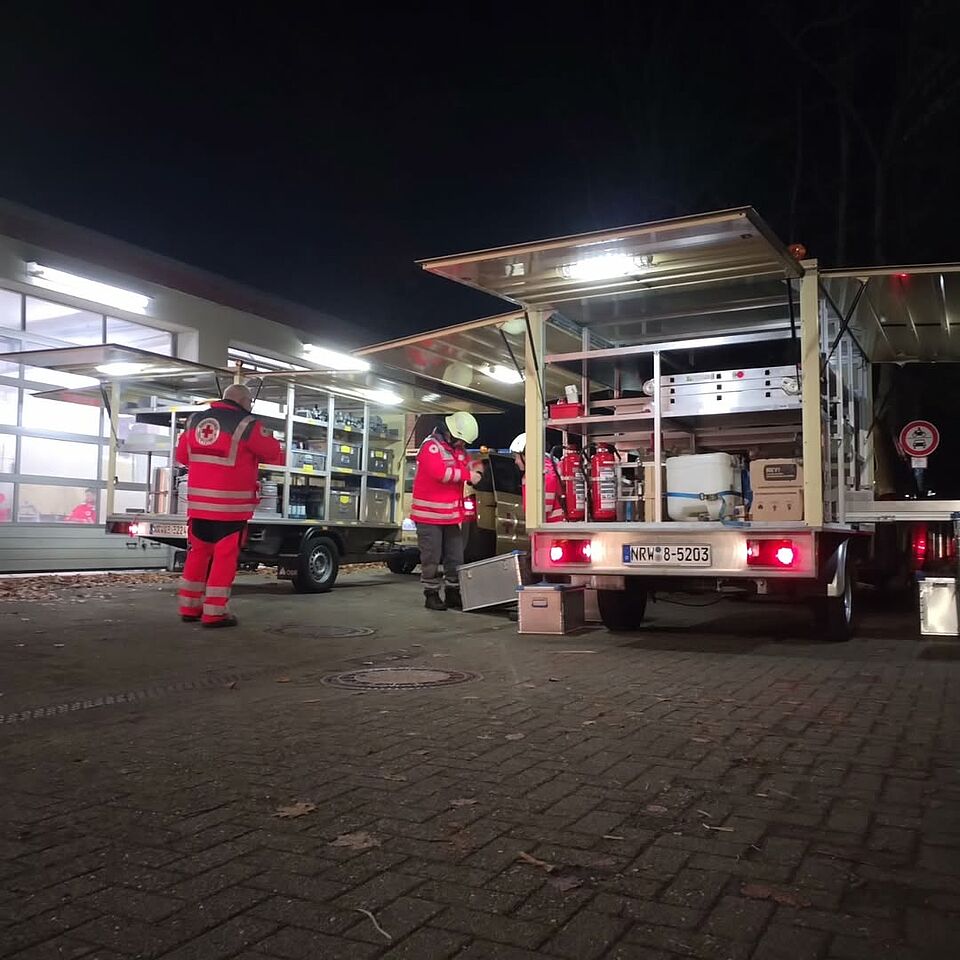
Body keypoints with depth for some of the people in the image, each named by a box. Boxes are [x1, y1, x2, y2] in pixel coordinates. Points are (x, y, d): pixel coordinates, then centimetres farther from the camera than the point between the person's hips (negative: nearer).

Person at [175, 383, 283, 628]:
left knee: (197, 552, 16)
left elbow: (182, 455, 21)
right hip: (230, 504, -6)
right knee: (225, 556, 1)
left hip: (198, 501, 6)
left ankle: (189, 608, 21)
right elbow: (274, 454, 1)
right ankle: (214, 612, 2)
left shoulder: (195, 420, 11)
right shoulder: (247, 425, -9)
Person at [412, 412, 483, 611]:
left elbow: (467, 465, 21)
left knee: (455, 557, 11)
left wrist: (477, 469, -3)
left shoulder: (457, 449, 14)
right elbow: (440, 472, -27)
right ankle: (431, 595, 9)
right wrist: (468, 475, -22)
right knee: (432, 558, -1)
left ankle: (453, 594, 21)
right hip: (430, 515, -8)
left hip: (451, 515, 8)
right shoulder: (431, 446, -14)